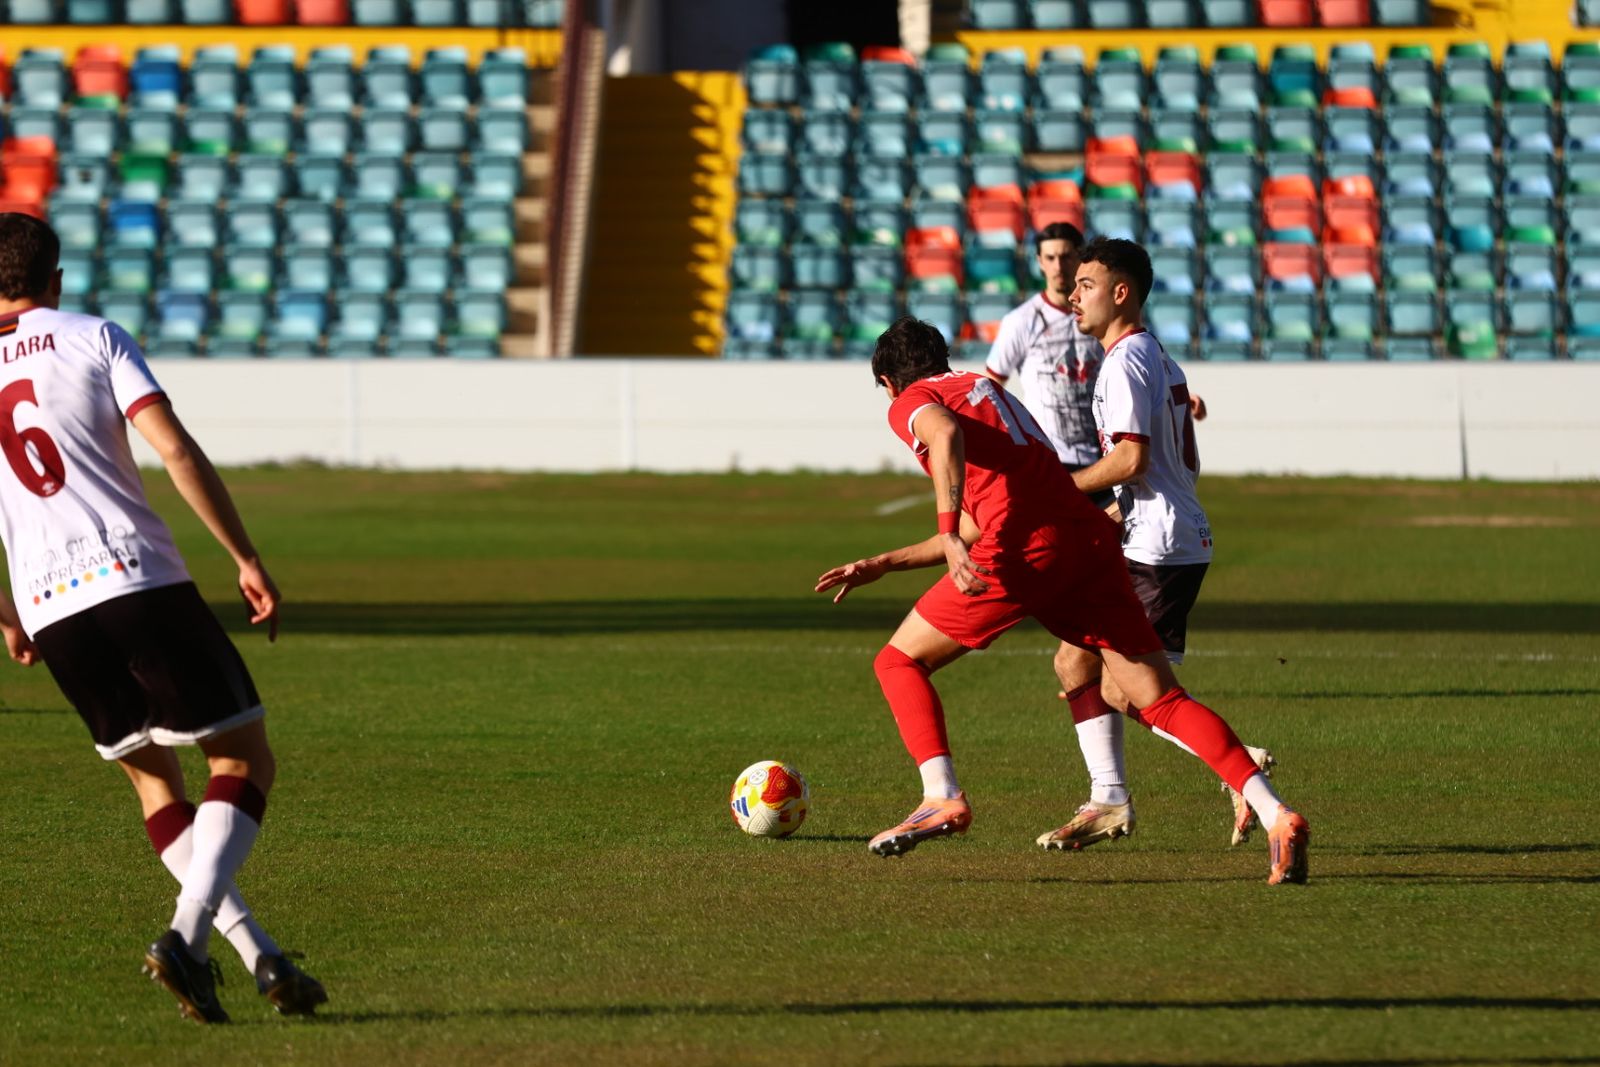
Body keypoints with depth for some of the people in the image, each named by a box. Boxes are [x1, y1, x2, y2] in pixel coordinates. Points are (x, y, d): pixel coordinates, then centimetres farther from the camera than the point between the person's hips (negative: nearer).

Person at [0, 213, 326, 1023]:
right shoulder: (92, 338, 4)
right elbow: (177, 453, -6)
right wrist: (247, 559, -2)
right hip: (140, 581, -4)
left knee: (151, 775, 18)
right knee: (245, 760, 4)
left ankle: (258, 955, 7)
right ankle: (188, 935, -17)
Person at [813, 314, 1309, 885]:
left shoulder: (911, 403, 12)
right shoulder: (988, 388, 36)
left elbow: (947, 434, -15)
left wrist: (951, 535, -23)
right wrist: (881, 565, 42)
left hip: (1023, 549, -7)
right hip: (1091, 538, 7)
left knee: (899, 663, 11)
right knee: (1162, 701, 2)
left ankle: (942, 797, -8)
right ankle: (1277, 818, -13)